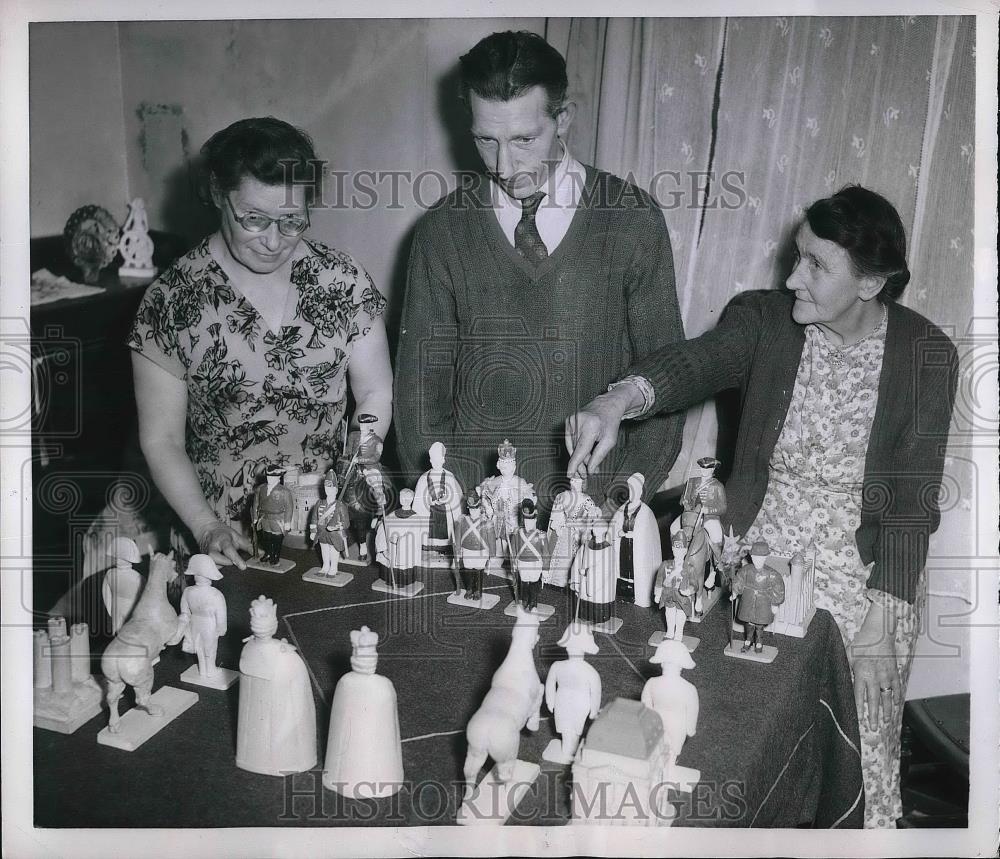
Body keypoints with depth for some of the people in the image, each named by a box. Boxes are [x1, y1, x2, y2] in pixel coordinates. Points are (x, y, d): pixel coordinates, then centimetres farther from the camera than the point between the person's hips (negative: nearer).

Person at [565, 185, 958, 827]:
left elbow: (913, 497, -11)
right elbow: (698, 361, -28)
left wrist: (881, 619, -16)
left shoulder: (926, 353, -10)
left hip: (863, 573, -1)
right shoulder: (765, 319, -8)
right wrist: (620, 398, -49)